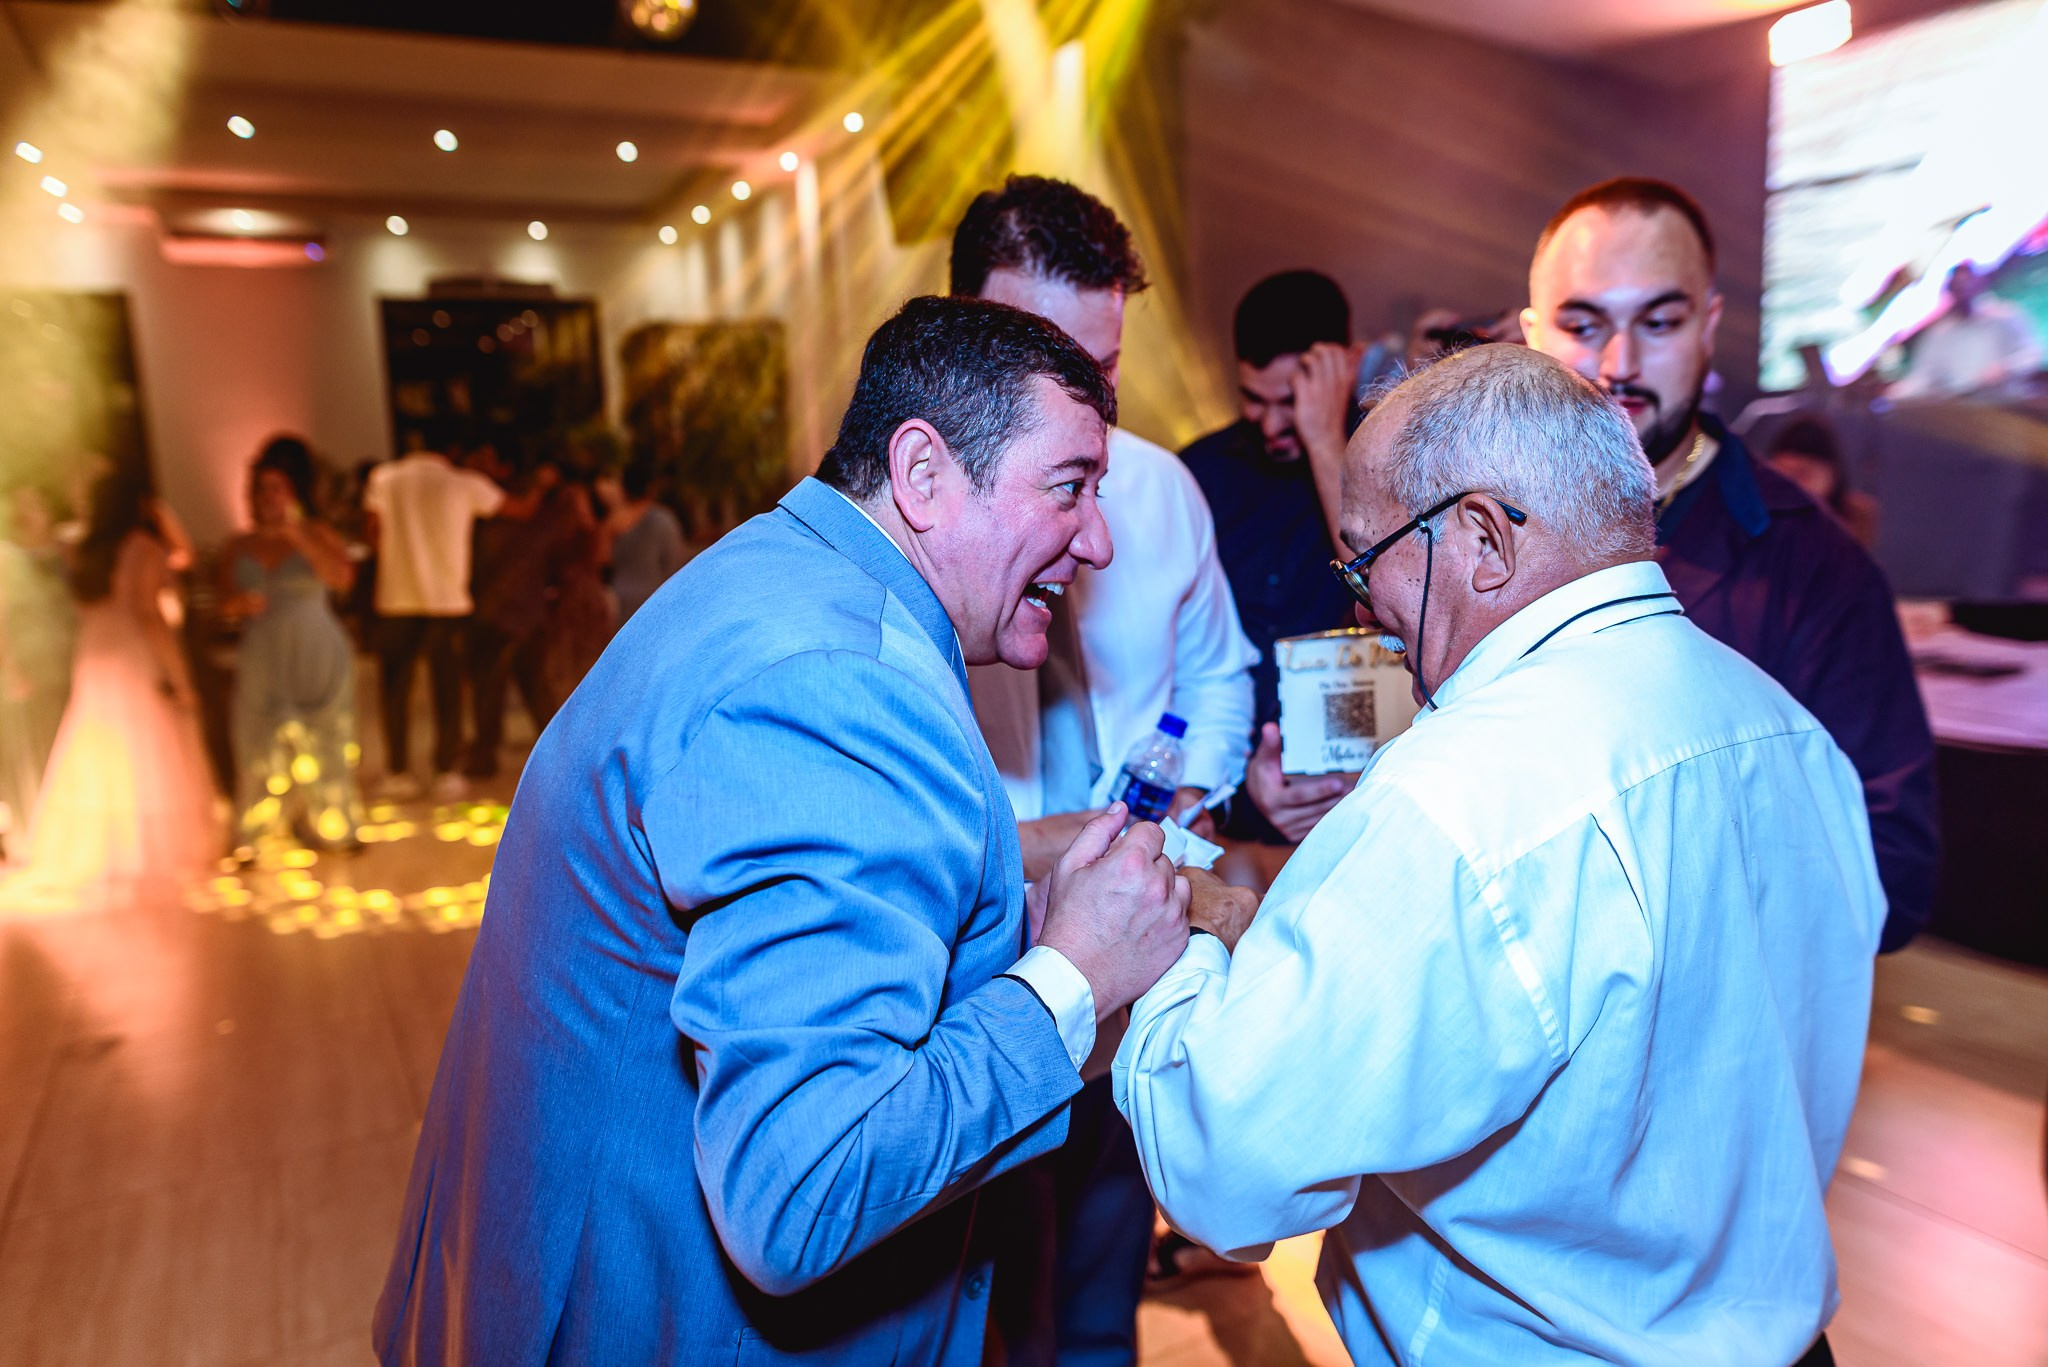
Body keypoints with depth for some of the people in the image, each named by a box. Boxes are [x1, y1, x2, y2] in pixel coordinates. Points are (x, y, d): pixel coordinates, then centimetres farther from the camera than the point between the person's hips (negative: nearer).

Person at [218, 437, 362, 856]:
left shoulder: (319, 536, 3)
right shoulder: (238, 546, 10)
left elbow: (342, 577, -16)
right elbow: (225, 604, 9)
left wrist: (296, 534, -18)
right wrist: (240, 604, -14)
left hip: (317, 659, -2)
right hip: (262, 661, 2)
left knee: (323, 743, 2)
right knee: (261, 746, -1)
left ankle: (329, 829, 12)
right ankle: (257, 834, 7)